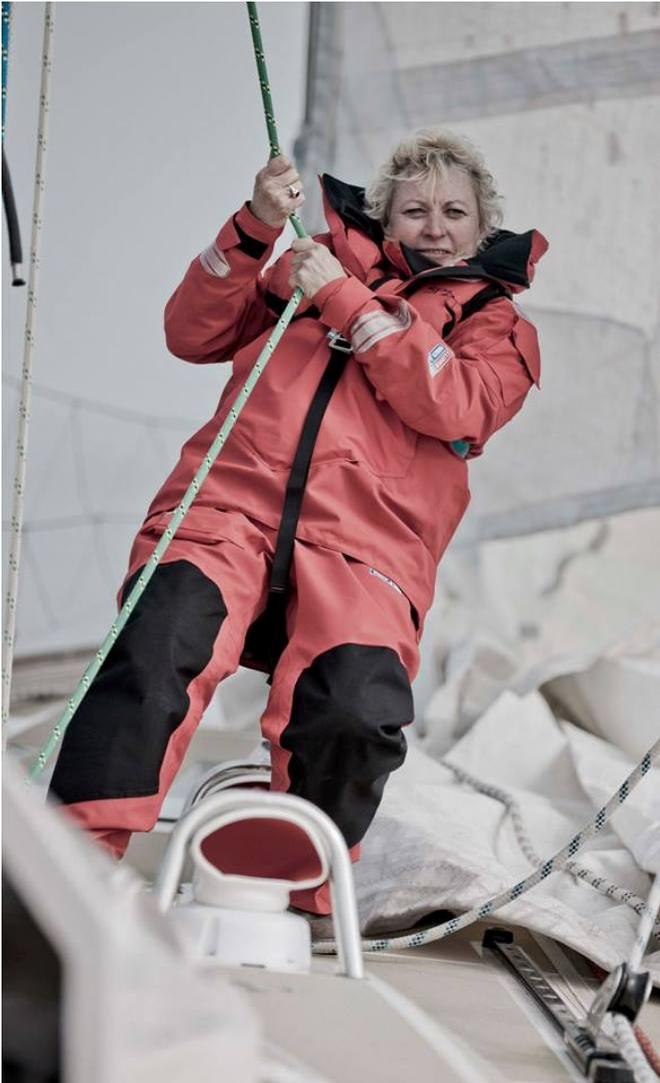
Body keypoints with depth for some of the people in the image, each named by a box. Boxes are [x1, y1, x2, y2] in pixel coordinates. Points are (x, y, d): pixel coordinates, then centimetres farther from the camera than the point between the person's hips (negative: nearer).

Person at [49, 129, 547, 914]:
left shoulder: (496, 324, 23)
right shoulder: (317, 264, 29)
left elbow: (452, 407, 0)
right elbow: (194, 335, 20)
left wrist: (348, 300, -3)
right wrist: (255, 230, 7)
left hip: (361, 549, -1)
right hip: (228, 505, 1)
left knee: (358, 712, -29)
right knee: (158, 641, -30)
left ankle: (292, 887, -8)